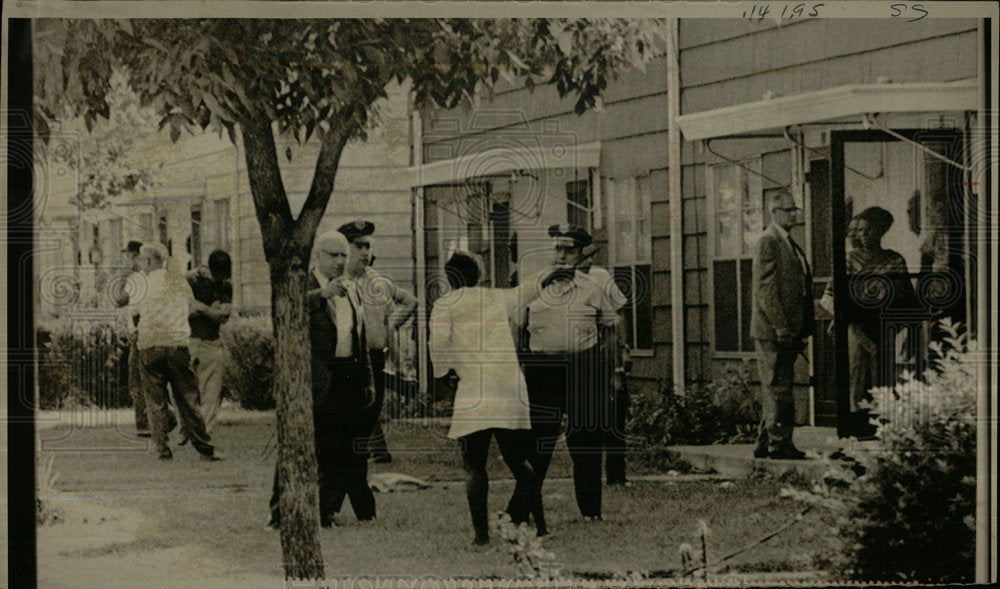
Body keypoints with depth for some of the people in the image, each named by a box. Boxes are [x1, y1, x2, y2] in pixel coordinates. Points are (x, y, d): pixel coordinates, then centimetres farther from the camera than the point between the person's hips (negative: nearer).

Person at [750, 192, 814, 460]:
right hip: (772, 329, -9)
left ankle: (765, 444, 15)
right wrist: (782, 327, -19)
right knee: (778, 388, -8)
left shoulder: (789, 244, 19)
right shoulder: (768, 242, -10)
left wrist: (801, 330, 16)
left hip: (788, 330, 9)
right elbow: (766, 288, -17)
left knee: (775, 388, 11)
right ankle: (779, 443, -7)